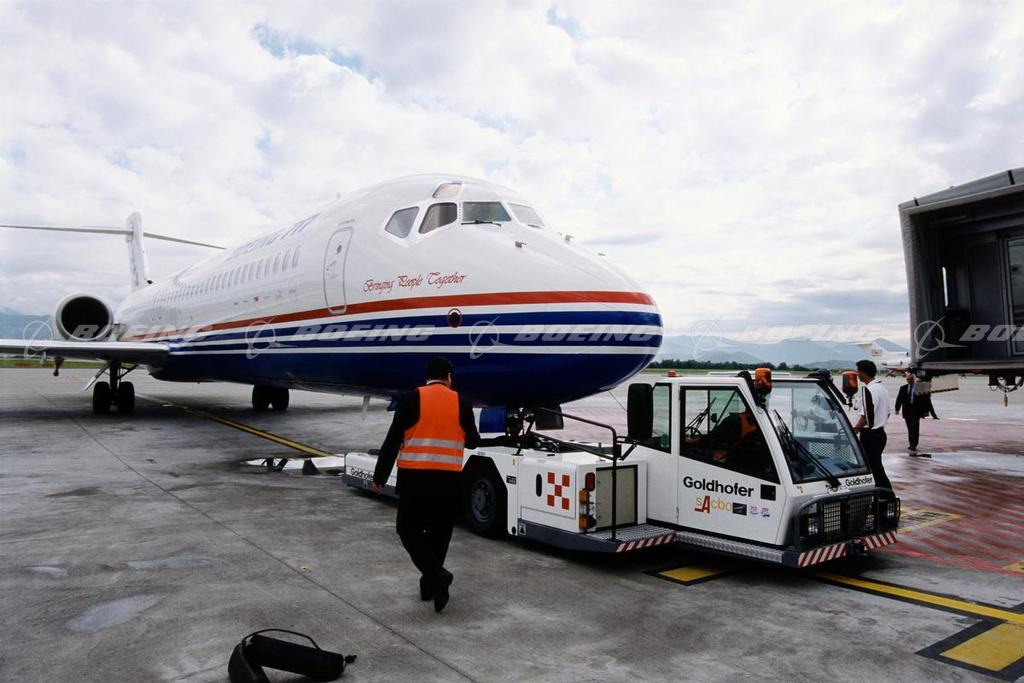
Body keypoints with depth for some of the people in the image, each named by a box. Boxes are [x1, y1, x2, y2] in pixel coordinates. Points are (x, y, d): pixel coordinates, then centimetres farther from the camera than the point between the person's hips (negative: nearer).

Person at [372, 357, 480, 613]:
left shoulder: (411, 399, -3)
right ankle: (429, 583, 25)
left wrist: (379, 477, 3)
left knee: (408, 528, 9)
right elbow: (473, 441, 12)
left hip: (414, 477, -2)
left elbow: (393, 440, -5)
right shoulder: (461, 403, 2)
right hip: (449, 479, 2)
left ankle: (437, 574, -9)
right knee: (439, 532, 16)